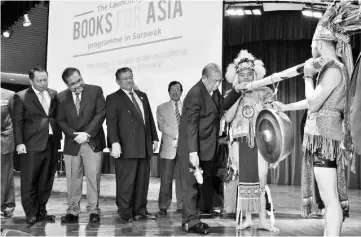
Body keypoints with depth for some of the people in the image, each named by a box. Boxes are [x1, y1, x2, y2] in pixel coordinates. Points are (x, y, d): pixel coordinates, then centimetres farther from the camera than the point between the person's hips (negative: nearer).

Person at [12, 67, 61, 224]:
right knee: (29, 181, 0)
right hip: (32, 145, -4)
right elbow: (17, 122, -3)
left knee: (46, 180, 9)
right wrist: (19, 143, -10)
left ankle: (41, 211, 19)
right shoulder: (21, 97, 0)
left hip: (52, 143, 4)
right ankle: (31, 214, 10)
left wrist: (58, 137, 7)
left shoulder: (54, 95, 12)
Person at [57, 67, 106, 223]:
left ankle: (93, 210, 6)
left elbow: (100, 113, -4)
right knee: (72, 178, 3)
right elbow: (60, 121, 6)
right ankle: (73, 211, 11)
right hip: (72, 144, 2)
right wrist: (74, 135, -10)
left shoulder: (95, 91, 1)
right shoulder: (61, 97, 7)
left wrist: (87, 134, -12)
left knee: (93, 176, -3)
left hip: (92, 142, -2)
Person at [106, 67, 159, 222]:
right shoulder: (113, 99, 0)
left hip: (145, 146, 6)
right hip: (127, 147, -6)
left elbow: (150, 118, 20)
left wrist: (154, 138, 14)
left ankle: (140, 211, 17)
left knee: (143, 180, 9)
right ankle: (125, 213, 6)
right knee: (126, 182, -3)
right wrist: (114, 142, -20)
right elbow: (111, 122, -9)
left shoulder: (142, 96, 19)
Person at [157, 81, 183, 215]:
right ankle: (163, 206, 6)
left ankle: (181, 206, 8)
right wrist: (177, 135, -12)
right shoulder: (162, 108, 11)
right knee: (166, 179, -2)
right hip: (168, 148, -1)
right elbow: (161, 125, -2)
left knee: (183, 178, 1)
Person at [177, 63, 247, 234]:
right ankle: (191, 221, 5)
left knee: (201, 183, 12)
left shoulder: (214, 91, 7)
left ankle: (190, 218, 22)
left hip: (207, 148, 9)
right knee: (191, 184, -2)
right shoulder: (195, 94, -20)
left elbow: (224, 105, 23)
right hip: (192, 149, -9)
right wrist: (193, 152, -27)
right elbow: (191, 124, -23)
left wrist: (236, 91, 7)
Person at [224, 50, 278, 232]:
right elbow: (228, 118, -4)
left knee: (261, 179, -9)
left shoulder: (263, 93, 6)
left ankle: (263, 219, -3)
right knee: (243, 179, 0)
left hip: (259, 140, -1)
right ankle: (247, 218, 8)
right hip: (240, 140, 1)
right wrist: (239, 96, -7)